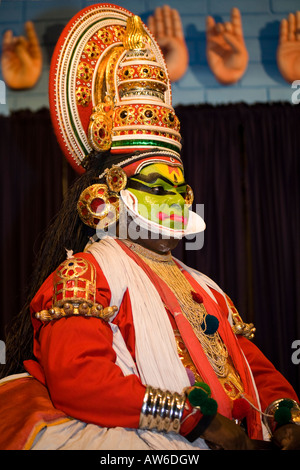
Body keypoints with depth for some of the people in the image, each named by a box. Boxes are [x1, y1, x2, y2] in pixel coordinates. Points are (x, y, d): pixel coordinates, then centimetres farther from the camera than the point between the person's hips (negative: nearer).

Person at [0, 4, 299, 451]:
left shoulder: (204, 289, 24)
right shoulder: (83, 272, -1)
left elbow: (258, 370, 23)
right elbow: (77, 379, -16)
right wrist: (198, 416, -16)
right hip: (129, 444, -6)